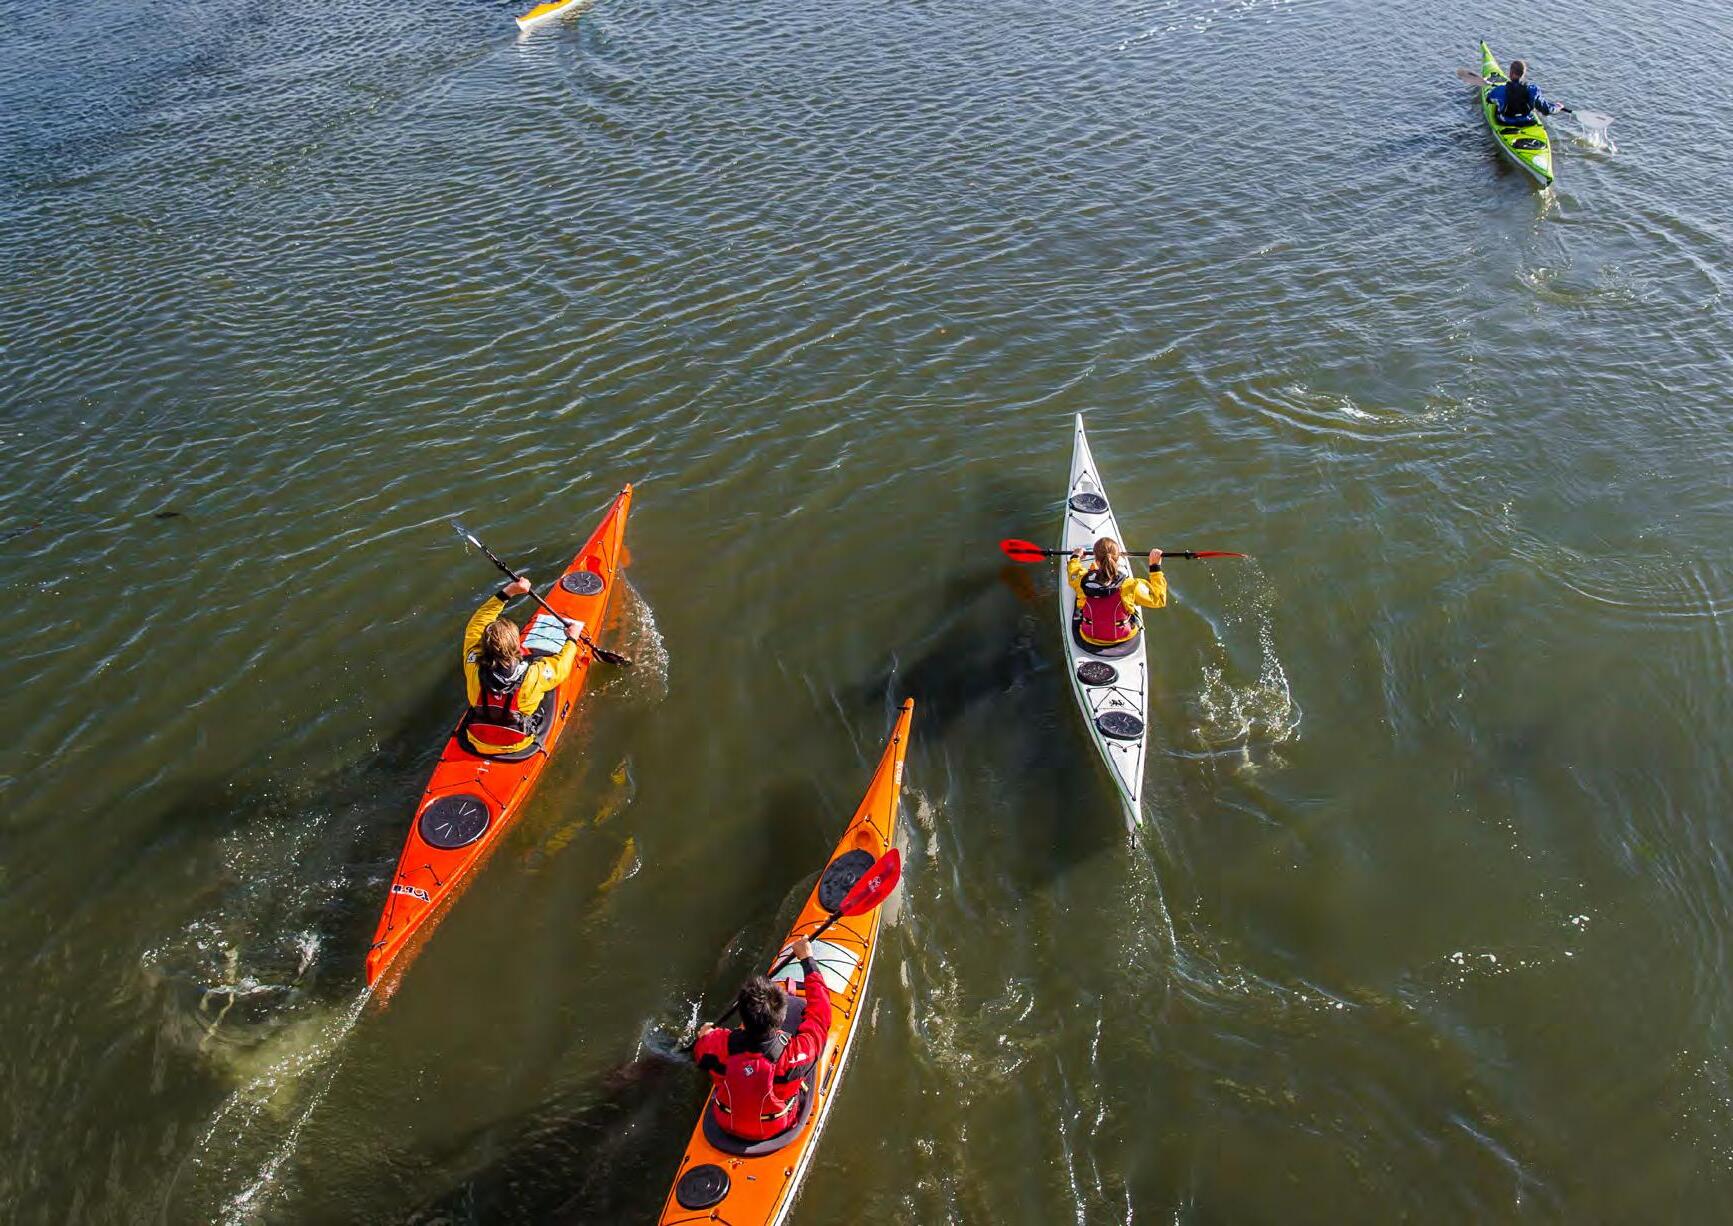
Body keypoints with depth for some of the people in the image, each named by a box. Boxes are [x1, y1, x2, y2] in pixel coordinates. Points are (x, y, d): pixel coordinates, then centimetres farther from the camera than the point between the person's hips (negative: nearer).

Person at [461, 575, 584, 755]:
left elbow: (476, 624, -14)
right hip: (518, 745, -2)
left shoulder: (473, 667, -28)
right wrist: (572, 638, 5)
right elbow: (560, 666, -12)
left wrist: (506, 592, -14)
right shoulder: (534, 674, -34)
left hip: (477, 742, 3)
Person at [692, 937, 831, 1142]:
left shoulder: (720, 1044, -34)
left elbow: (699, 1051, -7)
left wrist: (704, 1036, 16)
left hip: (726, 1125, 2)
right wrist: (807, 959, -12)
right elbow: (820, 1010, -21)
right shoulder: (796, 1053, -39)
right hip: (778, 1129, -1)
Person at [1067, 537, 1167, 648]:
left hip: (1090, 639, 1)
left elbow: (1073, 574, 2)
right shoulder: (1130, 587, -32)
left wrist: (1075, 557, 23)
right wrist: (1155, 566, -12)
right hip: (1123, 638, -1)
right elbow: (1159, 599, -15)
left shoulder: (1083, 582, -26)